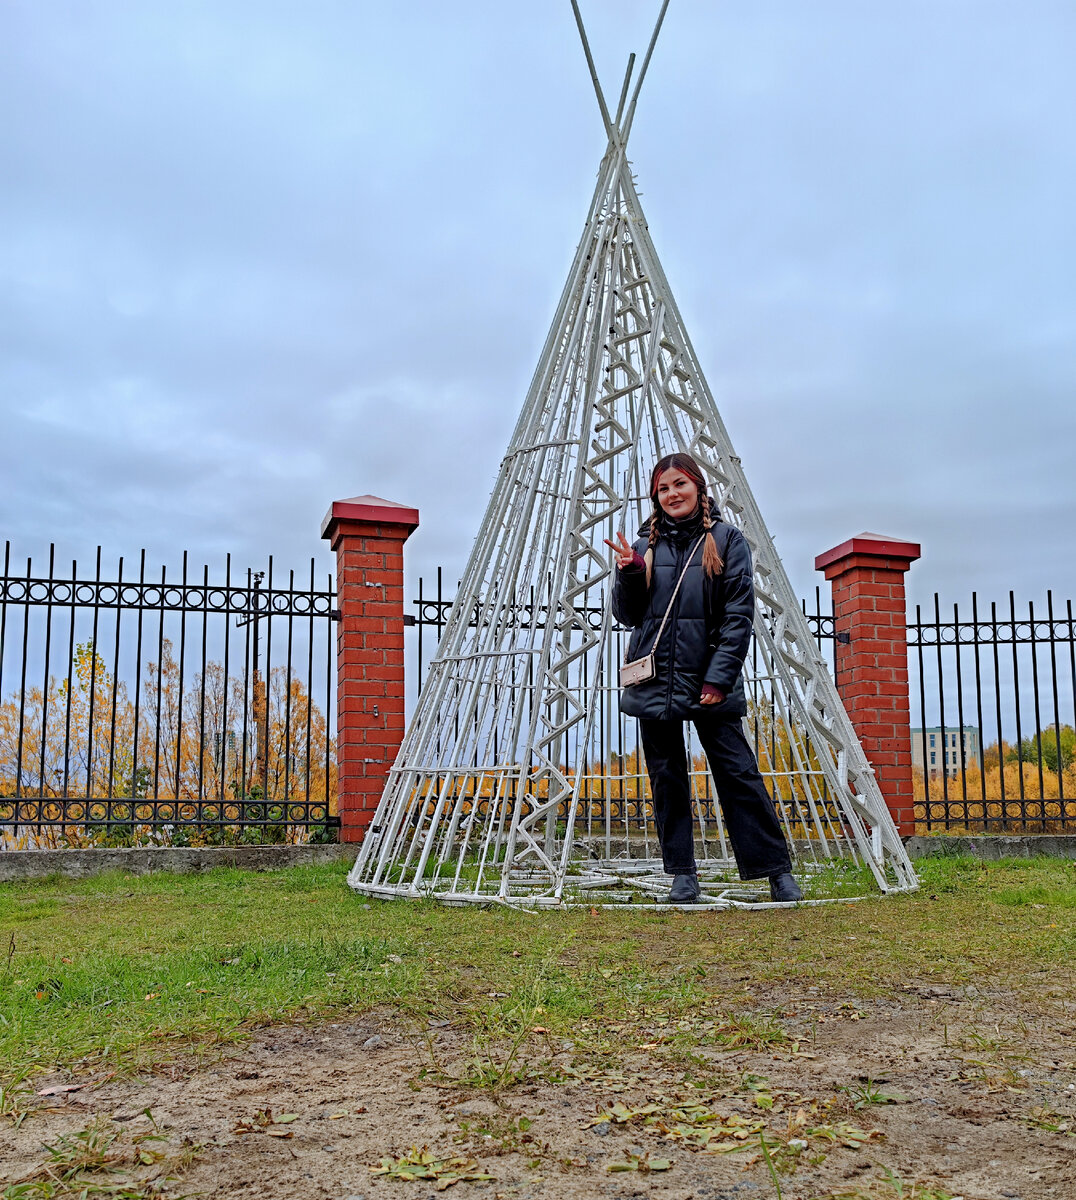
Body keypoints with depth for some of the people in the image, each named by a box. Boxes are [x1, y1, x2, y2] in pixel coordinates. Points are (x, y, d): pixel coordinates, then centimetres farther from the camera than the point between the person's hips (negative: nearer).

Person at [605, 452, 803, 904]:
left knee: (738, 773, -3)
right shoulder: (646, 544, 11)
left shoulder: (726, 539, 1)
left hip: (710, 682, -3)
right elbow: (627, 615, 13)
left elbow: (739, 615, -4)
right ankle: (682, 876, 15)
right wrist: (629, 574, -6)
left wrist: (719, 679, -12)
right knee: (667, 779, 6)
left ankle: (777, 870, 7)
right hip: (654, 680, 4)